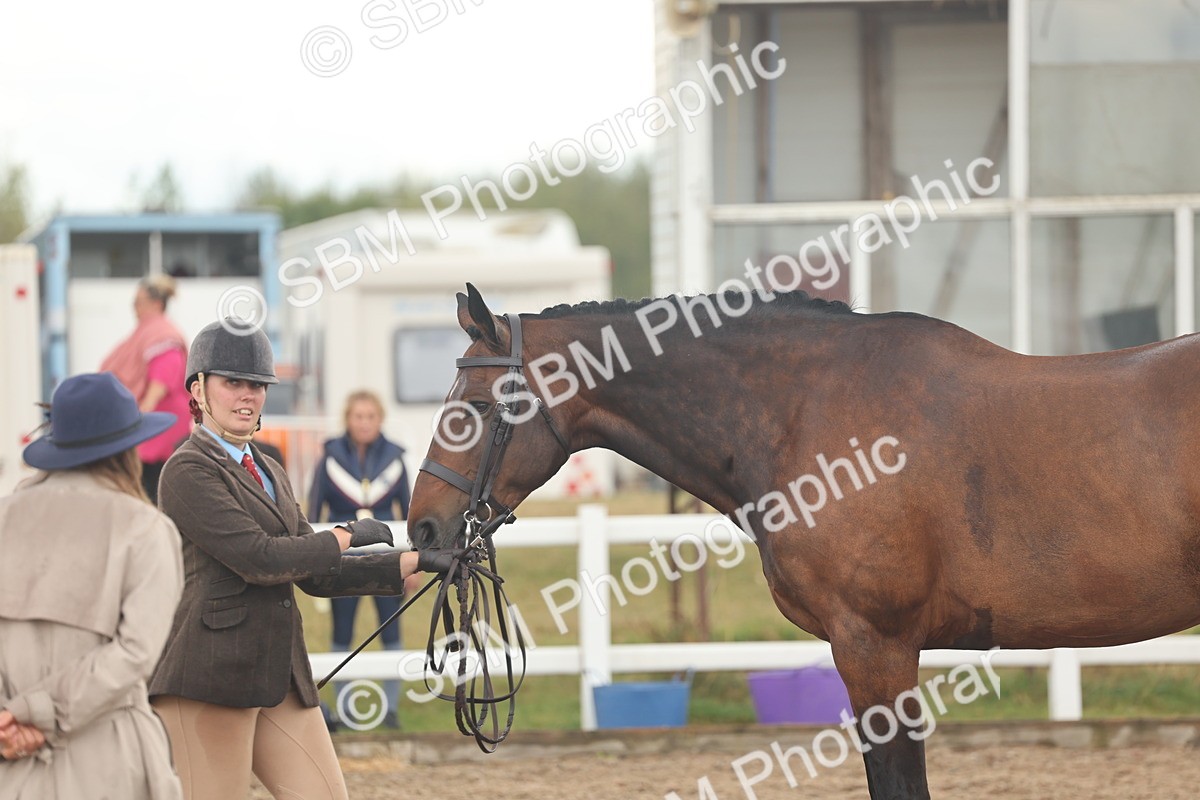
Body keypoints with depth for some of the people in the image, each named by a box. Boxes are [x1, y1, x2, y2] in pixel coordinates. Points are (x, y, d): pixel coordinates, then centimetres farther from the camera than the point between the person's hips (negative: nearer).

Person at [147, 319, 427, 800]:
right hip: (209, 675, -9)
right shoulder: (188, 471, -9)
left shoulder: (267, 472, 20)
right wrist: (347, 537, -5)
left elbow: (315, 576, 18)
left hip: (280, 677, 9)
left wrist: (411, 565, 8)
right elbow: (259, 559, -17)